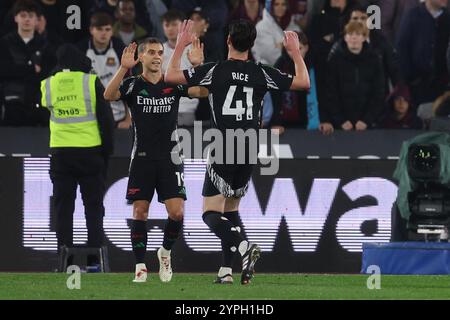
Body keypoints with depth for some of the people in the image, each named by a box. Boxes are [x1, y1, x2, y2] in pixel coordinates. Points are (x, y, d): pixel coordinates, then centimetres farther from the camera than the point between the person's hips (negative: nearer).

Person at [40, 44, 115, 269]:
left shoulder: (47, 85, 2)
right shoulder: (91, 82, -5)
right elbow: (106, 117, -4)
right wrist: (107, 149, 5)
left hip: (60, 153, 2)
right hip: (90, 151, -2)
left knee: (63, 208, 6)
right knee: (93, 207, 6)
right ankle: (94, 258, 0)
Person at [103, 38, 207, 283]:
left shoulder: (173, 84, 4)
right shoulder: (133, 85, 0)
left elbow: (203, 92, -9)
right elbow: (109, 95, -18)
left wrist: (198, 66, -25)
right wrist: (124, 68, -32)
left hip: (169, 157, 1)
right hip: (142, 158, -1)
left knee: (176, 212, -8)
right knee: (140, 211, -3)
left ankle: (165, 251, 19)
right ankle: (140, 266, 5)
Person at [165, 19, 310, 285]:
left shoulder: (215, 71, -7)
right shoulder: (262, 73, 1)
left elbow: (171, 76, -5)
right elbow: (303, 83, 7)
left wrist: (180, 45, 7)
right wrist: (295, 52, 20)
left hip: (223, 151, -4)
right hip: (249, 152, 4)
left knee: (211, 213, -4)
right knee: (231, 209, 18)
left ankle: (244, 247, -30)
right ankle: (227, 270, 11)